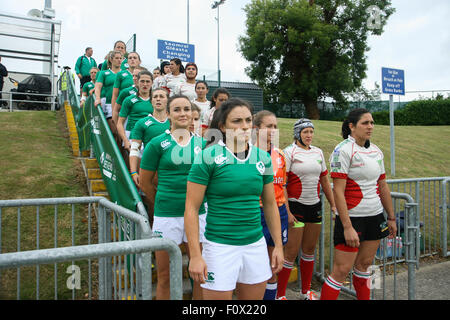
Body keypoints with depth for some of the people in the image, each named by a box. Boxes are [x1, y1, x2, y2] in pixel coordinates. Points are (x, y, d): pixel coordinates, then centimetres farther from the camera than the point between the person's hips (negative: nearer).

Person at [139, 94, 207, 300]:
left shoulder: (202, 143, 5)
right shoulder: (157, 144, -4)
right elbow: (145, 183, 2)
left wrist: (196, 205, 8)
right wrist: (164, 203, 10)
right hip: (167, 216, -2)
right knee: (165, 276, 10)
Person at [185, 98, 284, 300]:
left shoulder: (262, 158, 4)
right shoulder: (208, 157, -10)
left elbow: (270, 204, 12)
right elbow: (191, 208, -11)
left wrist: (278, 246, 11)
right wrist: (195, 256, -13)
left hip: (256, 244, 5)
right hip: (220, 246, -4)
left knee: (254, 296, 17)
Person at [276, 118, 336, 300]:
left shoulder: (318, 152, 11)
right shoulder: (289, 152, -7)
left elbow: (324, 181, 17)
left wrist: (333, 204, 14)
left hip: (315, 205, 6)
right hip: (296, 205, -6)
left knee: (309, 250, 13)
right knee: (291, 252, -4)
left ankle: (306, 292, 28)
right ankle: (280, 294, 9)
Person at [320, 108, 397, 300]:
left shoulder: (376, 151, 10)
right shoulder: (343, 150, -13)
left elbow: (383, 187, 17)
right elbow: (338, 192, -18)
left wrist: (391, 218, 18)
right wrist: (347, 227, -21)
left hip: (375, 217, 7)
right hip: (351, 217, -7)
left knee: (364, 264, 17)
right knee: (342, 270, -4)